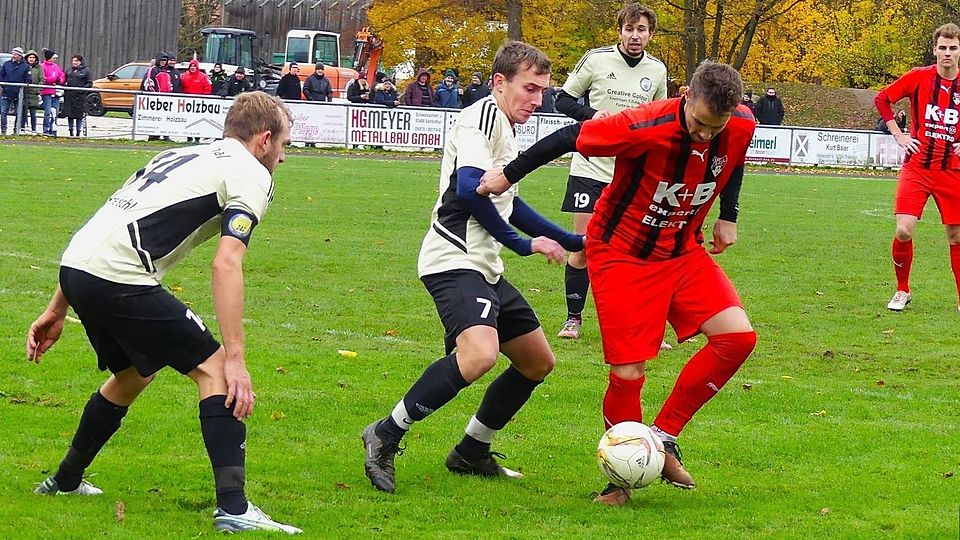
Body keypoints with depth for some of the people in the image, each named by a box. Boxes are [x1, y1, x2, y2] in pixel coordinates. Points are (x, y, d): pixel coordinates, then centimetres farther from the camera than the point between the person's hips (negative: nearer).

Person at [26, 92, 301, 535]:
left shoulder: (182, 156, 27)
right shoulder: (251, 174, 2)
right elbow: (226, 264, -13)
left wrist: (57, 311, 29)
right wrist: (235, 360, -17)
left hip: (76, 266, 9)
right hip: (120, 278, -9)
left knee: (134, 374, 30)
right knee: (213, 368, -3)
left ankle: (65, 481, 43)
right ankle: (232, 507, -13)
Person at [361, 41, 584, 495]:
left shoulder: (504, 128, 22)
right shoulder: (483, 116, -9)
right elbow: (469, 188, -22)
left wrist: (572, 242, 41)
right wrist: (523, 243, -12)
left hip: (484, 269, 11)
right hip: (454, 262, -11)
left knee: (538, 361, 15)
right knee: (480, 353, -32)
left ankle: (472, 453, 25)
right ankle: (386, 436, -20)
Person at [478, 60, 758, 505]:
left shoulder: (742, 127, -13)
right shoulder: (646, 126, -30)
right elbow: (571, 137, -18)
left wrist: (728, 217, 15)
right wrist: (509, 175, -10)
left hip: (683, 252, 5)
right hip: (622, 255, -5)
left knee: (738, 337, -11)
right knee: (628, 373, -11)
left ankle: (663, 437, 3)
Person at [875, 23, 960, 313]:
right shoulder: (918, 77, -4)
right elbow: (882, 99, 8)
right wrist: (899, 136, 3)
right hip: (917, 167, -1)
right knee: (904, 231, -11)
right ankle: (902, 291, 10)